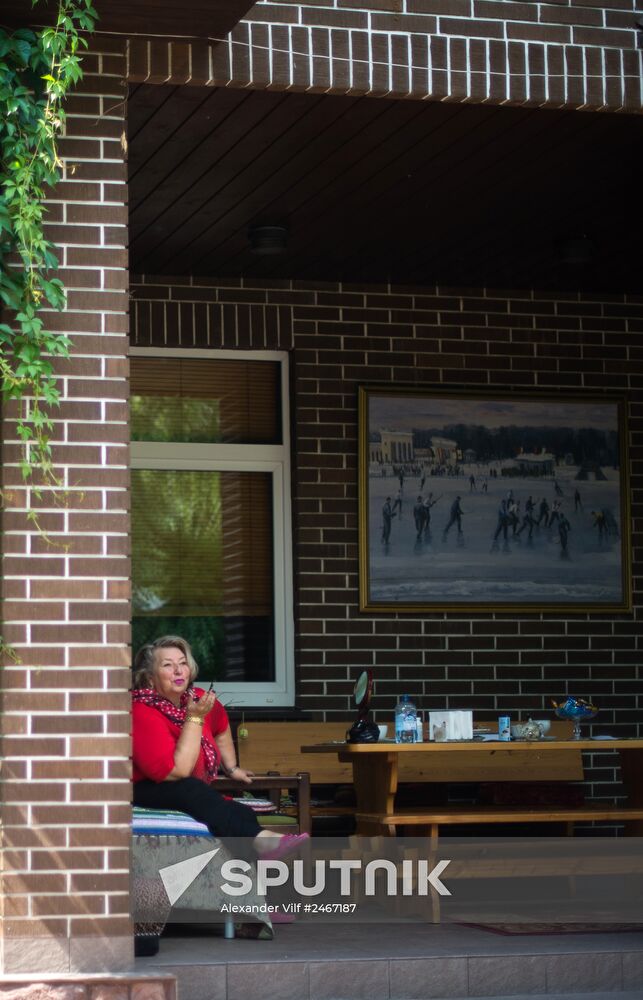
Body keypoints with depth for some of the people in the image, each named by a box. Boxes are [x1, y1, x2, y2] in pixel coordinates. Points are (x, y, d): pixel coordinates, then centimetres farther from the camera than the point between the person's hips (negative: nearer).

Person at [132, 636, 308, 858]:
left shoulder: (196, 698, 0)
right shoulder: (142, 712, -22)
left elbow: (221, 727, 26)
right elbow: (178, 771, -29)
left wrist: (231, 768, 30)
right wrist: (195, 718, -26)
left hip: (194, 792, 7)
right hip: (148, 792, -7)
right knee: (191, 790, -39)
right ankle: (258, 838, -50)